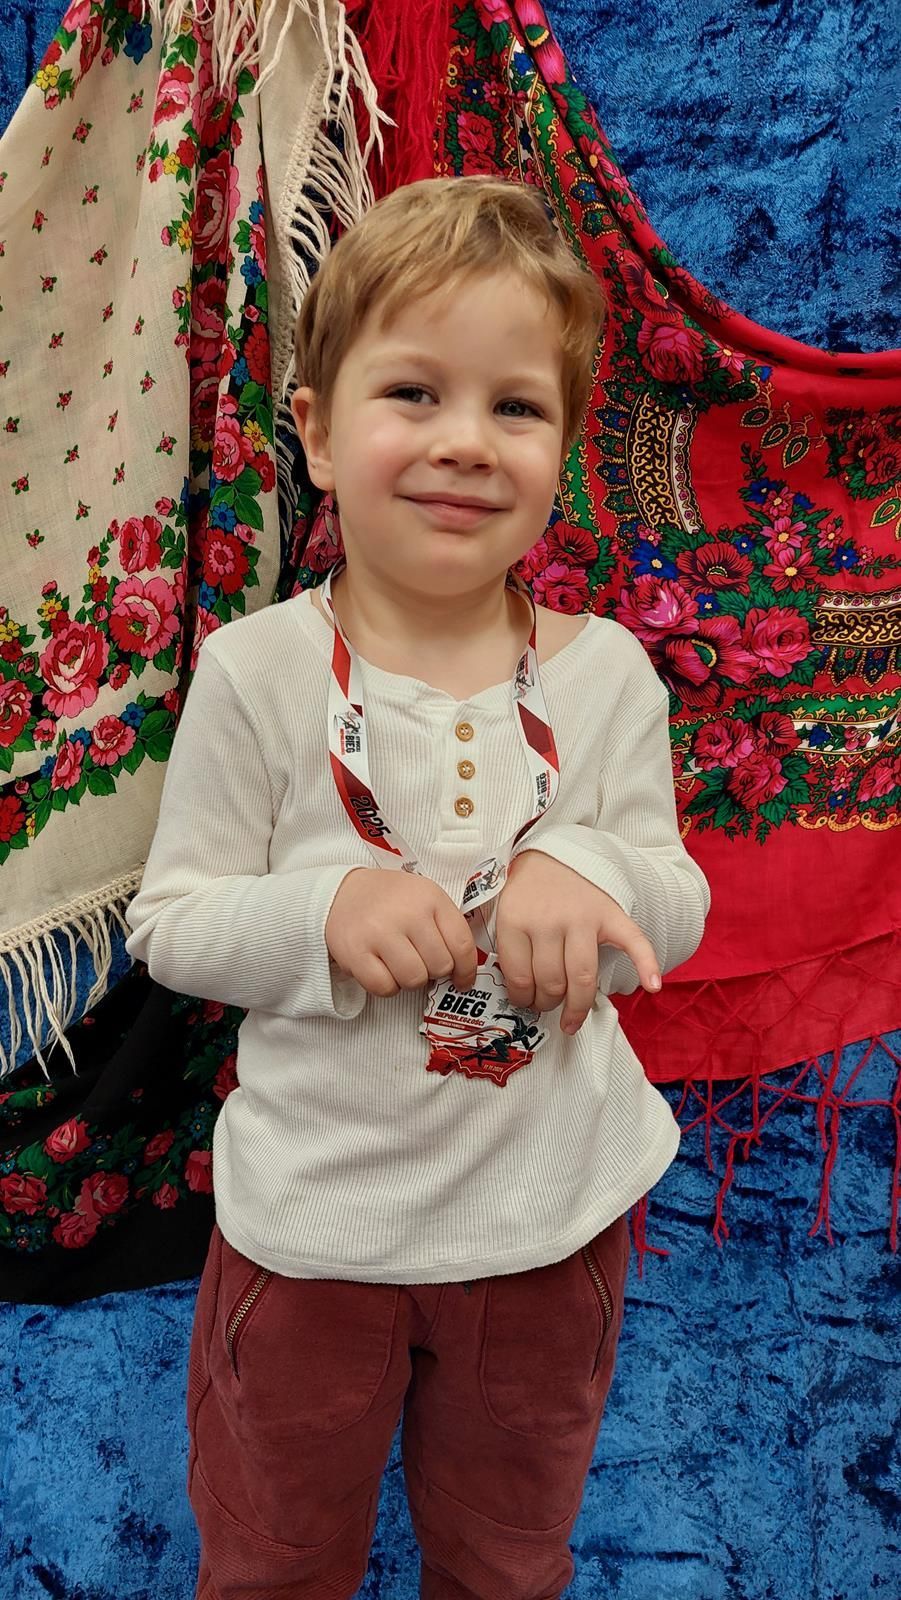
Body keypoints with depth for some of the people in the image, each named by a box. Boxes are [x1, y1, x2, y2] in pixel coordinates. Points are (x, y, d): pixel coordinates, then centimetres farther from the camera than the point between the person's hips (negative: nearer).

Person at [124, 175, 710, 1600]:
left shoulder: (606, 672, -10)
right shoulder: (256, 672, -16)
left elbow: (675, 906, -3)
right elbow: (171, 922, -10)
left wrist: (584, 872, -24)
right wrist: (327, 911, -28)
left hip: (553, 1214, 2)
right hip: (313, 1215, -1)